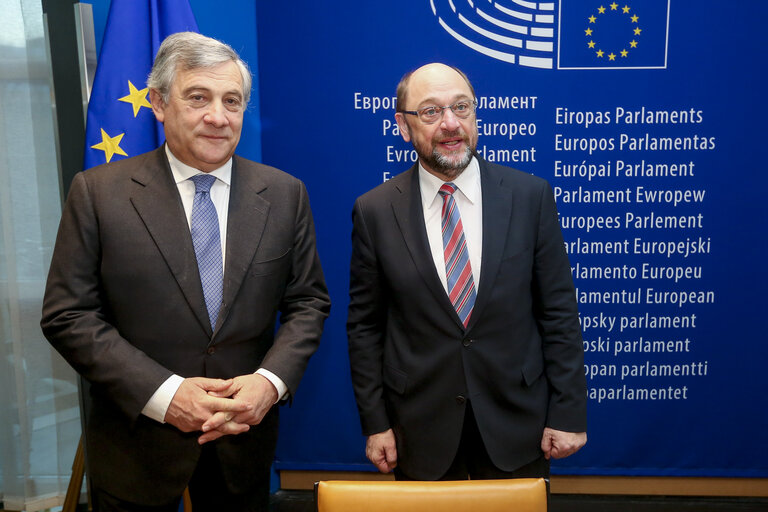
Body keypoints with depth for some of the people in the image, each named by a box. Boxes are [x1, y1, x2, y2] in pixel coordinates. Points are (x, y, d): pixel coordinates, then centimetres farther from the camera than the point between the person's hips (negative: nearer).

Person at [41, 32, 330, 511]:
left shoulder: (285, 194, -2)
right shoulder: (97, 193, -7)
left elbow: (308, 301, 1)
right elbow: (68, 314, -8)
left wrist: (272, 380, -14)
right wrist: (162, 393, -17)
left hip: (246, 431, 2)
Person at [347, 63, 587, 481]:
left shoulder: (530, 195, -7)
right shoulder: (374, 211, -7)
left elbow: (558, 312, -3)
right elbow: (364, 325, -2)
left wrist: (567, 414, -3)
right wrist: (375, 423, -1)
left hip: (516, 423, 1)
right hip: (420, 429, 0)